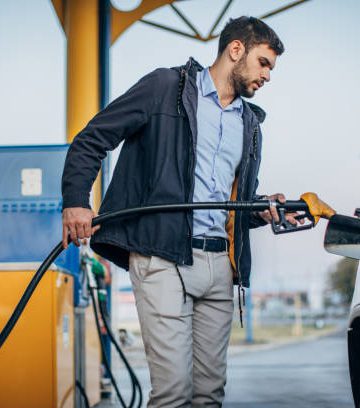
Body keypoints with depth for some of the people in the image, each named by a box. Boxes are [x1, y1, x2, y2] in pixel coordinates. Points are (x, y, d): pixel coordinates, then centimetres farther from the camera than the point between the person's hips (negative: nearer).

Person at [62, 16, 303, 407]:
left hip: (219, 263, 7)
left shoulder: (250, 124, 22)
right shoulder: (166, 86, 3)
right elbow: (91, 140, 0)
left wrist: (263, 210, 5)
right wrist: (76, 200, -13)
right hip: (162, 256, -6)